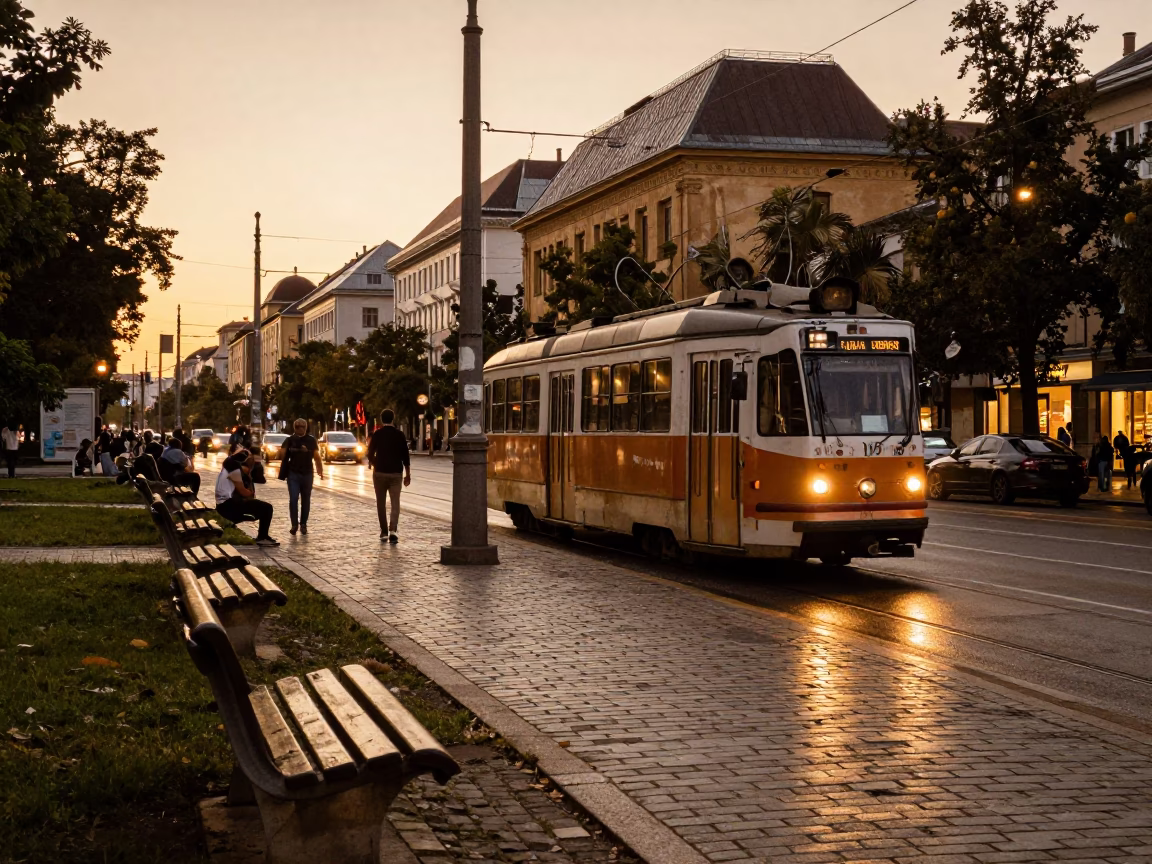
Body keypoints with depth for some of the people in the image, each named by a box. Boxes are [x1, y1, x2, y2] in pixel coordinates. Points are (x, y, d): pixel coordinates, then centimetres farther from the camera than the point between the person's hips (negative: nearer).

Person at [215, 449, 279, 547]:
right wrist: (252, 493, 4)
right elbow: (243, 492, -14)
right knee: (266, 508, -11)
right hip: (228, 505, -11)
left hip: (225, 504, 11)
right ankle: (262, 538, -4)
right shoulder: (235, 468, -16)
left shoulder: (232, 465, 15)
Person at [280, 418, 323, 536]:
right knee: (293, 499, -11)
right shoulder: (289, 440, 2)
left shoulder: (311, 440, 6)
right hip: (293, 474, -2)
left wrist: (320, 470, 1)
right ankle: (294, 524, -9)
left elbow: (316, 456, 8)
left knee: (306, 500, 7)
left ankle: (303, 524, 16)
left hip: (307, 474, 2)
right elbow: (282, 454, 1)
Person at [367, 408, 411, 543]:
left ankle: (384, 532, 15)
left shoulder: (377, 434, -3)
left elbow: (370, 454, -1)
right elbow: (405, 456, -2)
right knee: (395, 502, -1)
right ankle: (392, 530, -19)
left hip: (380, 473, 0)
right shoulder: (399, 435, -2)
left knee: (381, 503, 12)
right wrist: (408, 474, 6)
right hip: (396, 473, 0)